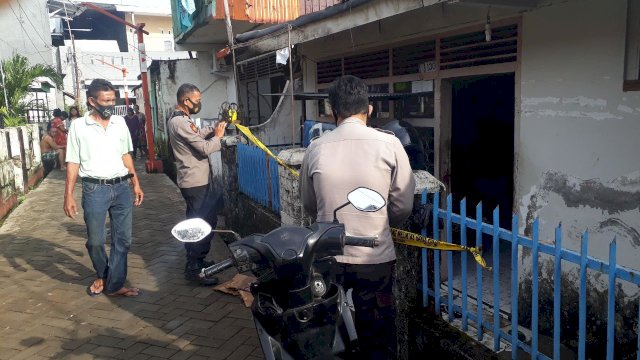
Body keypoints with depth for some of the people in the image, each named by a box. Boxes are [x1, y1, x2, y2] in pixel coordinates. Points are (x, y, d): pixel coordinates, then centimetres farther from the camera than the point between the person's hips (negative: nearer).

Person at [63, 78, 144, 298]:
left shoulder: (120, 123, 6)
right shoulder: (79, 126, -3)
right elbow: (73, 163, -2)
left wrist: (136, 184, 10)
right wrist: (68, 195, -6)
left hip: (122, 187, 3)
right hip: (94, 190, -3)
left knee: (123, 239, 5)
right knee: (95, 241, 6)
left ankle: (114, 285, 17)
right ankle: (102, 275, 33)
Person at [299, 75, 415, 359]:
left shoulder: (316, 149, -5)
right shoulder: (389, 144, -10)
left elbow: (309, 206, 8)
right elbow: (403, 206, -3)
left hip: (327, 257, 2)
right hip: (376, 258, -1)